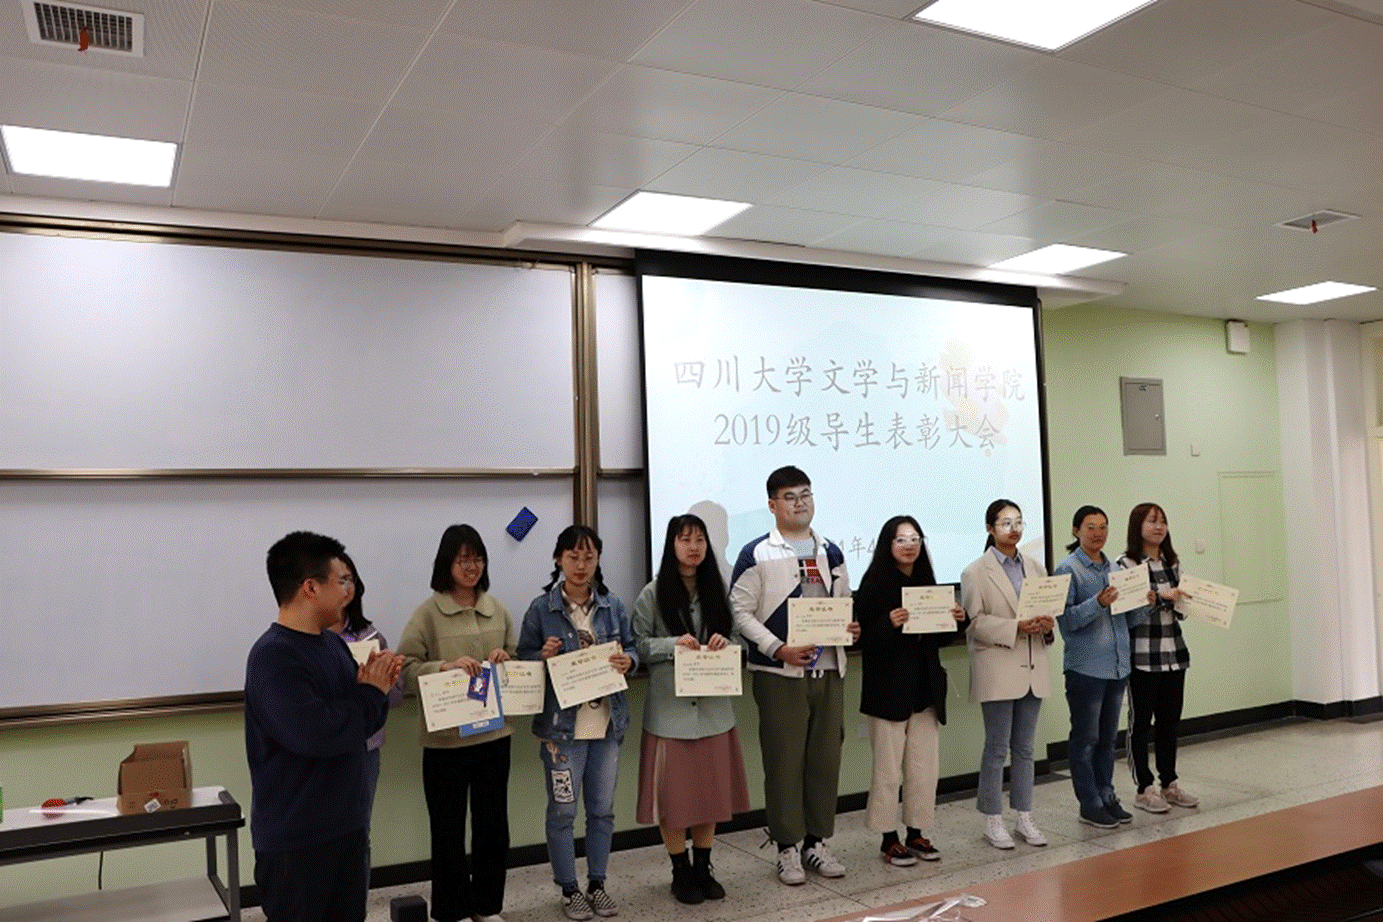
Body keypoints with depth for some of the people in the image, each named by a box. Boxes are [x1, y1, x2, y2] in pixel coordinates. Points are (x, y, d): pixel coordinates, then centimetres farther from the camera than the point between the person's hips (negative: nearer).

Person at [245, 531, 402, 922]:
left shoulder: (334, 643, 7)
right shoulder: (273, 657, -19)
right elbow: (317, 734, -30)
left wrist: (376, 689, -7)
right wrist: (371, 692, -15)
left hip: (347, 823, 8)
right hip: (296, 838, -8)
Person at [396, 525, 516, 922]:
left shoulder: (497, 609, 6)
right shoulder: (428, 612, -7)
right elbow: (406, 669, -10)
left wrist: (506, 660, -7)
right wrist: (446, 667, -24)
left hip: (494, 731, 4)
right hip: (445, 737, -4)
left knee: (493, 822, 13)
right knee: (448, 826, 7)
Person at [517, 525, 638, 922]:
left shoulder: (612, 606, 4)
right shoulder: (541, 609, -5)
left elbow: (632, 648, 12)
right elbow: (522, 659, 0)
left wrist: (628, 660, -10)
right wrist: (544, 656, -20)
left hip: (608, 722, 4)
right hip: (562, 725, -3)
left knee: (602, 809, 13)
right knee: (562, 811, 5)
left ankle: (597, 884, 30)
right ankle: (569, 890, 22)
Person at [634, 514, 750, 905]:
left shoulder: (716, 590, 7)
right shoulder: (653, 594, -5)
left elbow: (735, 640, 13)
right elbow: (637, 646, -6)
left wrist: (725, 643, -9)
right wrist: (673, 644, -20)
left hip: (713, 705, 4)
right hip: (671, 708, -4)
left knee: (711, 789, 11)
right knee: (674, 792, 4)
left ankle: (704, 868, 27)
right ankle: (681, 872, 20)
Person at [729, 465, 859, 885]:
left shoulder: (831, 553, 13)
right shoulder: (756, 555, -5)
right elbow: (741, 612, -9)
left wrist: (851, 627, -3)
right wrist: (779, 650, -18)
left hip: (828, 670, 5)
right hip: (780, 674, -5)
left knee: (825, 757, 10)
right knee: (784, 761, 2)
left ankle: (816, 841, 24)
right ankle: (787, 847, 15)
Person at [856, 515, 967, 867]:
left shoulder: (926, 581, 9)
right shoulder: (875, 582, -8)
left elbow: (938, 638, 16)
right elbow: (863, 636, -14)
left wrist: (955, 621, -3)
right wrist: (889, 623, -30)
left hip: (925, 688, 6)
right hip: (888, 689, -6)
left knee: (925, 766, 9)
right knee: (888, 769, 1)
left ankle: (917, 833, 23)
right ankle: (888, 839, 14)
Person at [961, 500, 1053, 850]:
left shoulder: (1036, 568, 13)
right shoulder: (975, 572, -4)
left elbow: (1050, 608, 15)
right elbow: (975, 622, -10)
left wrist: (1047, 625, -8)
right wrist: (1016, 628, -20)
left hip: (1032, 668, 5)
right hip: (997, 670, -5)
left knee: (1024, 748, 12)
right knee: (997, 748, 1)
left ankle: (1024, 817, 22)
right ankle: (993, 821, 12)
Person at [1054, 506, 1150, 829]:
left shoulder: (1114, 568, 12)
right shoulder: (1068, 569, -7)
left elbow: (1128, 619, 16)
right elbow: (1066, 620, -15)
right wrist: (1097, 603, -27)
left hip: (1118, 666, 7)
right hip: (1085, 667, -6)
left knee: (1108, 737, 15)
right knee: (1085, 739, 1)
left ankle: (1106, 796, 25)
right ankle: (1089, 804, 10)